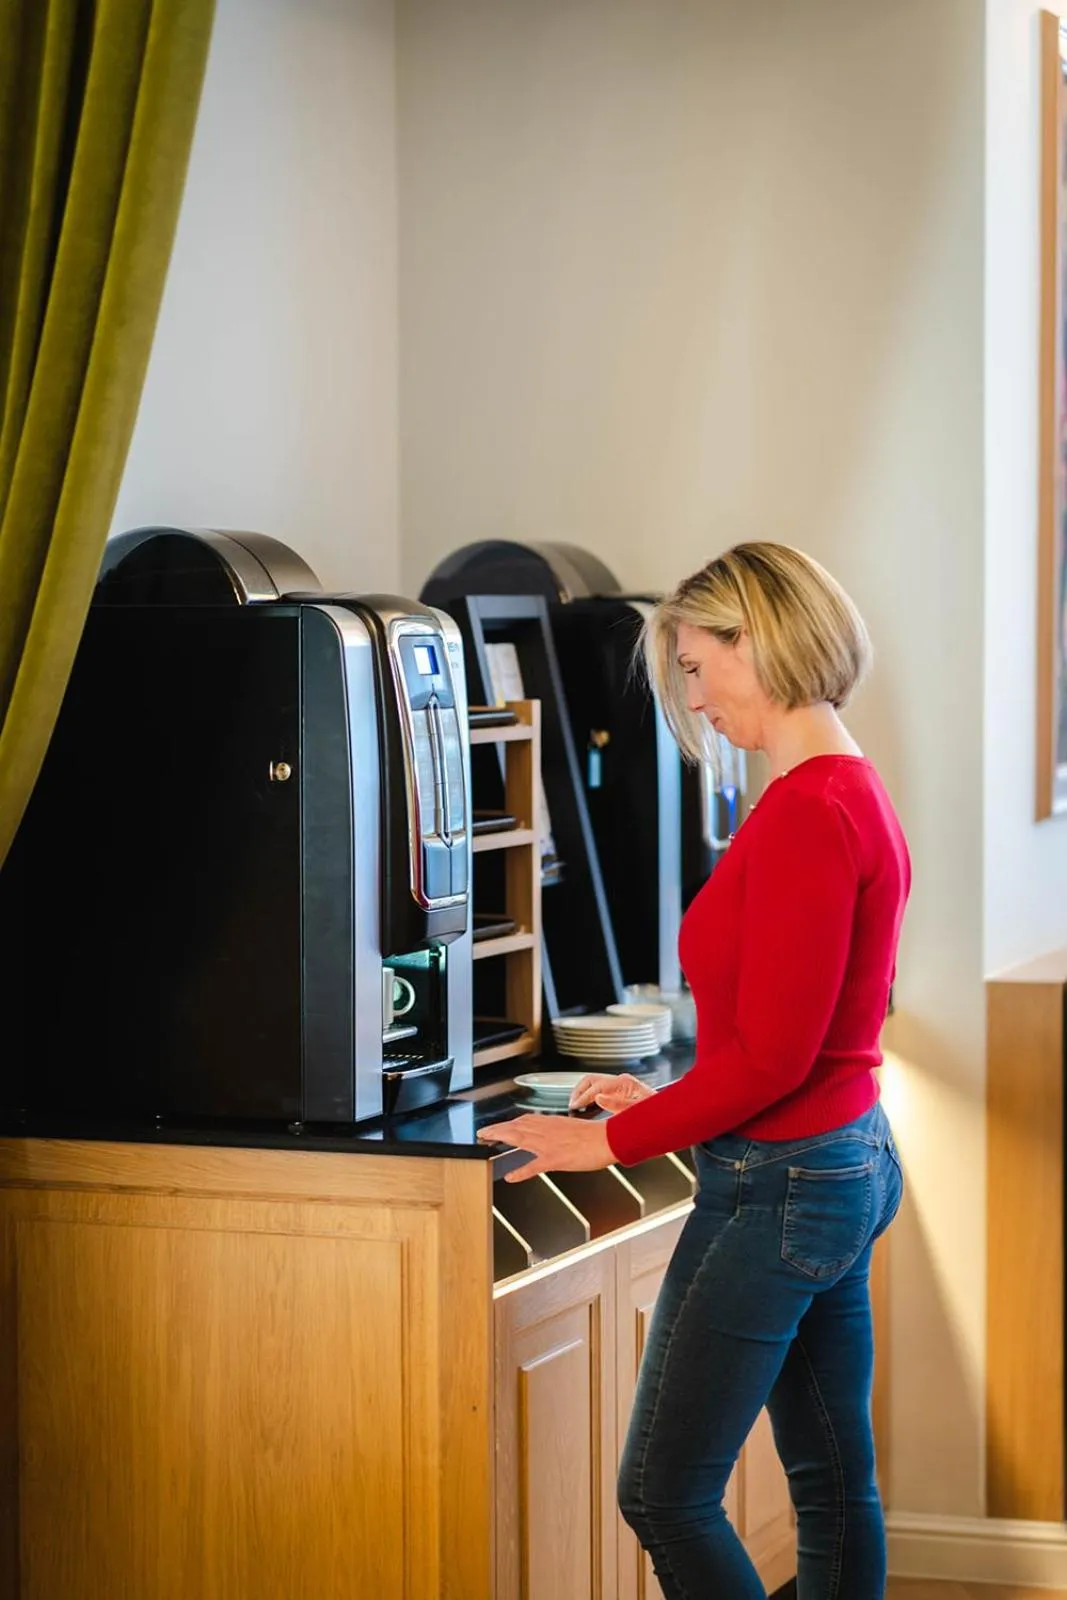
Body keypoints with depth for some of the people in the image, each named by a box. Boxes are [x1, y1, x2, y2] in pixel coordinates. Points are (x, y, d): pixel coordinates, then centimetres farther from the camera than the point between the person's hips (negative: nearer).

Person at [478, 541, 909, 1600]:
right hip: (849, 1163, 10)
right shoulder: (861, 797, 10)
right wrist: (666, 1101, 16)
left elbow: (769, 1056, -22)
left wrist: (612, 1140, -13)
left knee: (664, 1493, -2)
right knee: (833, 1479, 15)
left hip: (775, 1184, -10)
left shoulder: (806, 811, -20)